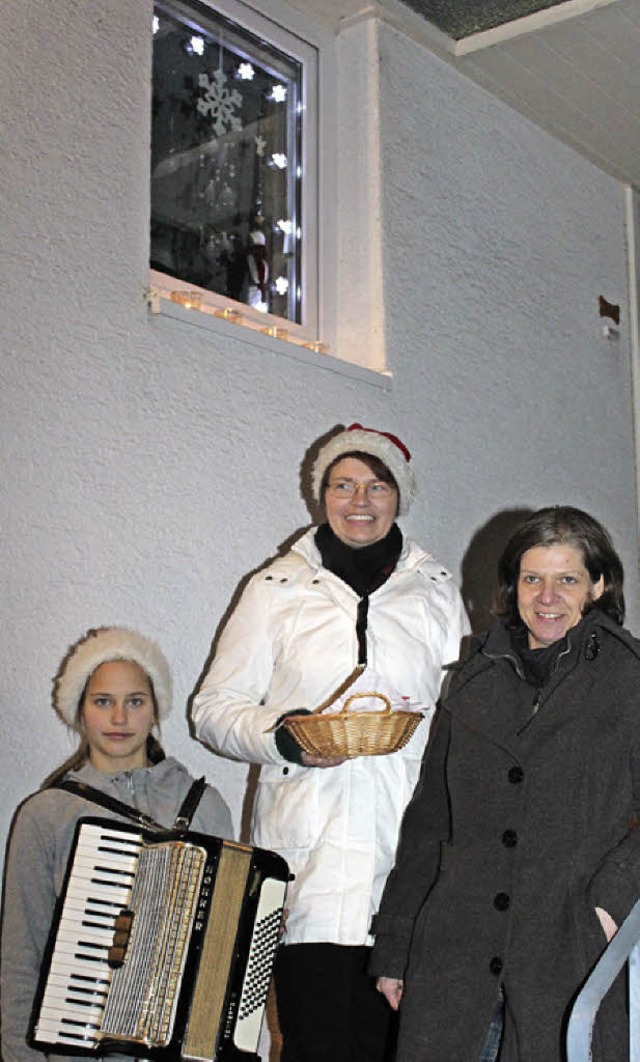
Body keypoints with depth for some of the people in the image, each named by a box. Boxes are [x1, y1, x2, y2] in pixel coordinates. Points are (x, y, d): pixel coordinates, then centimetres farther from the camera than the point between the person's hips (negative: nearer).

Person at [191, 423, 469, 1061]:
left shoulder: (436, 592, 14)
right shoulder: (278, 589, 9)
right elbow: (215, 709, 8)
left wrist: (427, 727, -3)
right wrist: (285, 739, -11)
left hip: (410, 856, 1)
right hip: (310, 857, -1)